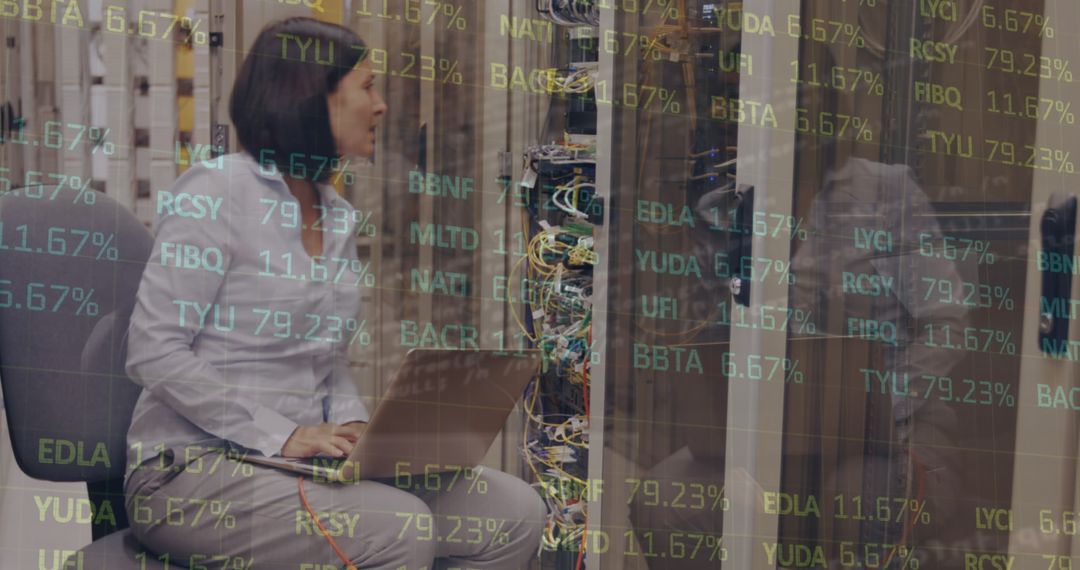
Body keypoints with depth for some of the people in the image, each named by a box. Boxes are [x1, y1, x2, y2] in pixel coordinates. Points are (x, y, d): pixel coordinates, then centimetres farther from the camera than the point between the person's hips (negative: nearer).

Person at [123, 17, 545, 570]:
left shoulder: (338, 216, 13)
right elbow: (153, 352, -14)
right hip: (193, 466, -6)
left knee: (516, 512, -9)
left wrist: (353, 425, -2)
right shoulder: (215, 191, -9)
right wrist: (281, 434, -19)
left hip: (307, 460, 7)